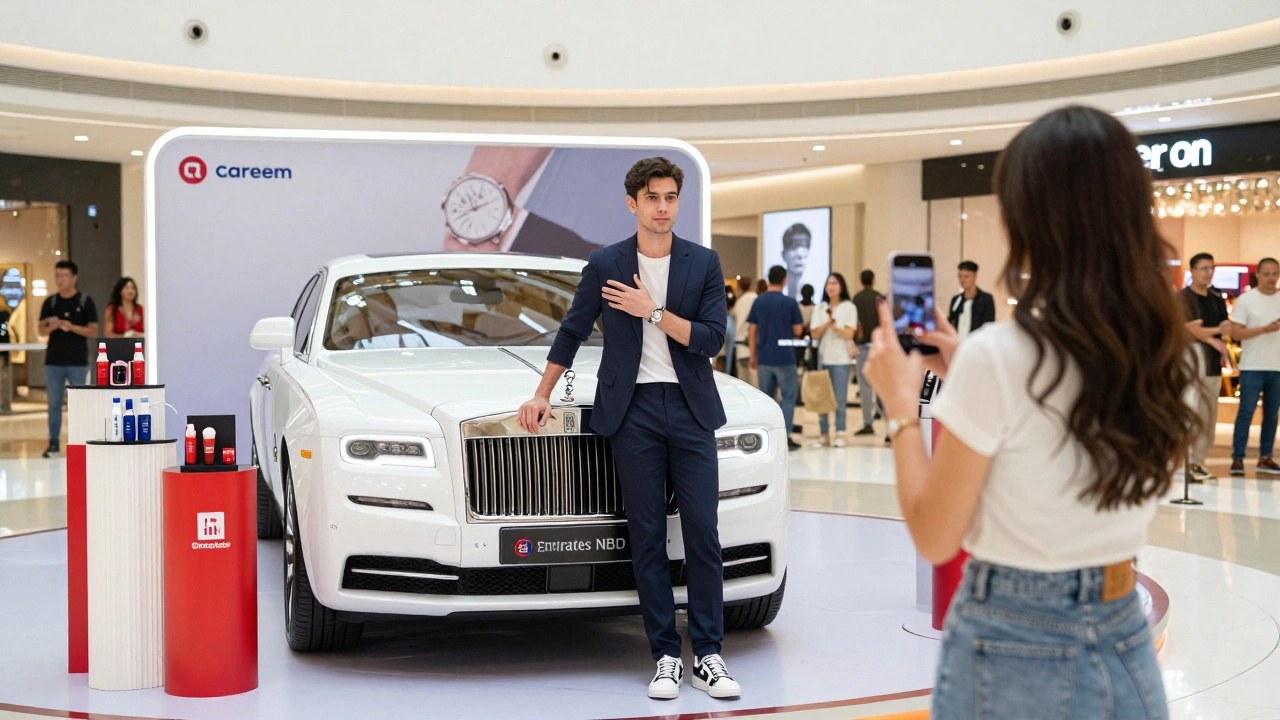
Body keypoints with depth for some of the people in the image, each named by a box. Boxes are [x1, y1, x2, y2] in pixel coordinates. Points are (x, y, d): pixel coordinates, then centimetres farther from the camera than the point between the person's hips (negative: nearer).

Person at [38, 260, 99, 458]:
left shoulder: (85, 301, 1)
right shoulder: (50, 302, 9)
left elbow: (94, 331, -3)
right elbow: (42, 330, 8)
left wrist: (72, 327, -18)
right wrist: (53, 326, -15)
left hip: (78, 361, -2)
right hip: (54, 360, 3)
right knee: (54, 403, 5)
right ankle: (54, 442, 11)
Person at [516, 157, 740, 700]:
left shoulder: (703, 263, 4)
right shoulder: (605, 265, 4)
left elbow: (712, 338, -4)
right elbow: (572, 332, 13)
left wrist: (653, 312, -12)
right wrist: (542, 395, 14)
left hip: (691, 410, 0)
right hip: (633, 411, 0)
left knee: (702, 533, -2)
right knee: (647, 538, 1)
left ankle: (708, 655, 4)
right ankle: (665, 656, 6)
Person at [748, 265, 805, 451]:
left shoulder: (758, 302, 2)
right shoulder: (790, 303, -7)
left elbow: (751, 330, 5)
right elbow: (798, 331, -4)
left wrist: (753, 356, 12)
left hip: (764, 358, 4)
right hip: (784, 357, -4)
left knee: (766, 396, 12)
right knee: (788, 396, 4)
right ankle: (785, 436, -1)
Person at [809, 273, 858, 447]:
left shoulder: (849, 307, 5)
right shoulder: (820, 308, 13)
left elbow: (849, 334, -2)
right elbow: (815, 334, 4)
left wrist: (834, 326, -16)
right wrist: (827, 324, -12)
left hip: (841, 358, -3)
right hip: (823, 357, 3)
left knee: (840, 398, -6)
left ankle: (840, 434, -4)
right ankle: (824, 433, 7)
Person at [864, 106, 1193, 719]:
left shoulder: (997, 358, -20)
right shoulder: (1167, 353, -2)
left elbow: (935, 538, -12)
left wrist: (902, 406, -1)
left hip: (1014, 651, -5)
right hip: (1125, 640, 5)